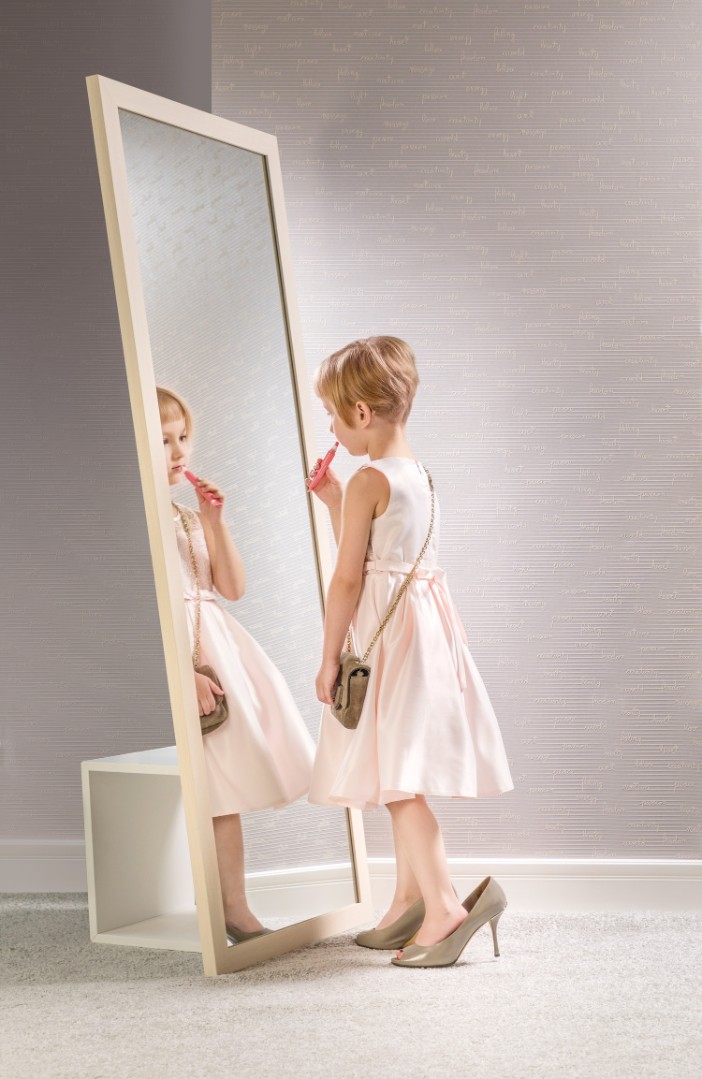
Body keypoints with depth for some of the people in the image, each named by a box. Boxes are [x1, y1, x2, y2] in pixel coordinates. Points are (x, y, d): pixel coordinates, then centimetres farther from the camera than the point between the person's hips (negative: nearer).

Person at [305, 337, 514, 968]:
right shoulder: (419, 472, 12)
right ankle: (410, 899, 24)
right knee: (404, 774, 16)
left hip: (385, 633, -10)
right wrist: (335, 503, 18)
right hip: (426, 625, 10)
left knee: (396, 775, -9)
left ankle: (444, 906, -14)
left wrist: (330, 657, -8)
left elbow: (347, 580, -14)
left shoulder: (369, 481, -14)